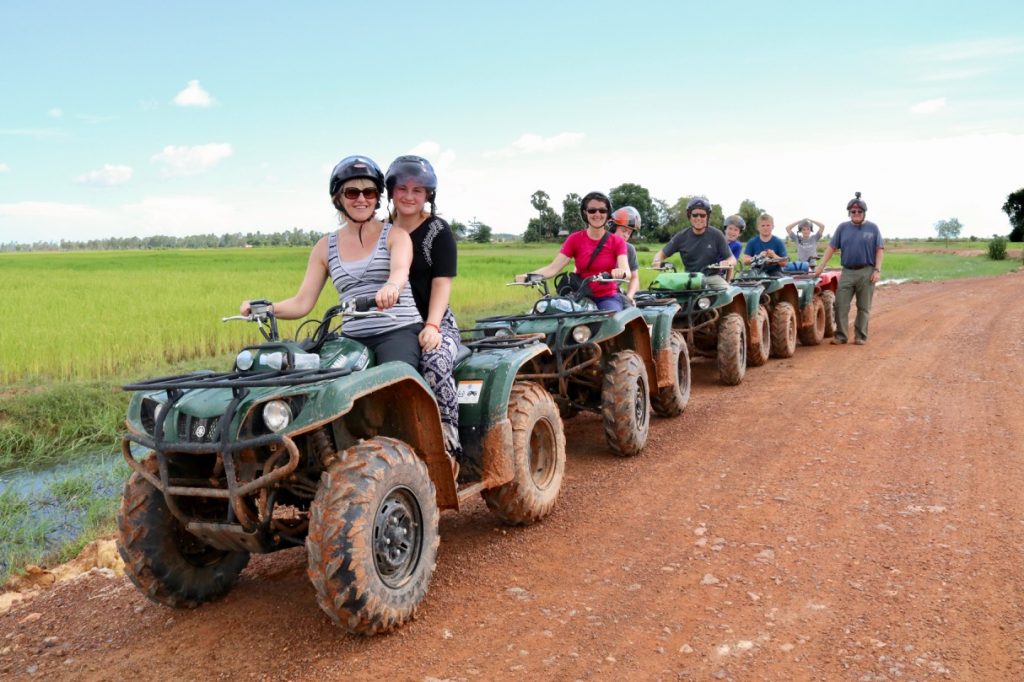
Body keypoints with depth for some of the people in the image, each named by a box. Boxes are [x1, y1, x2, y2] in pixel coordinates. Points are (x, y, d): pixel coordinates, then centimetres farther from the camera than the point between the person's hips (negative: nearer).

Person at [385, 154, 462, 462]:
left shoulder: (437, 231, 0)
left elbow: (442, 283, -9)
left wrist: (431, 326, -23)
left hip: (433, 323, -4)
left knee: (435, 363, -36)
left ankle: (448, 435, -18)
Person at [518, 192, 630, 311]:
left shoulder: (617, 241, 1)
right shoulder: (574, 239, 3)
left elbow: (626, 271, -15)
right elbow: (554, 267, -8)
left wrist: (621, 272, -41)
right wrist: (529, 275, -28)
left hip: (608, 298, -1)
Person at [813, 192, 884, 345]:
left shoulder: (873, 228, 3)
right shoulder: (843, 227, 8)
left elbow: (879, 250, 2)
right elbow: (831, 247, 6)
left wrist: (877, 270, -8)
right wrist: (820, 267, -1)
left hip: (867, 272, -1)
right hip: (847, 272, 2)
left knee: (863, 307, 4)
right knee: (841, 305, -3)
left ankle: (861, 336, 13)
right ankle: (841, 335, 5)